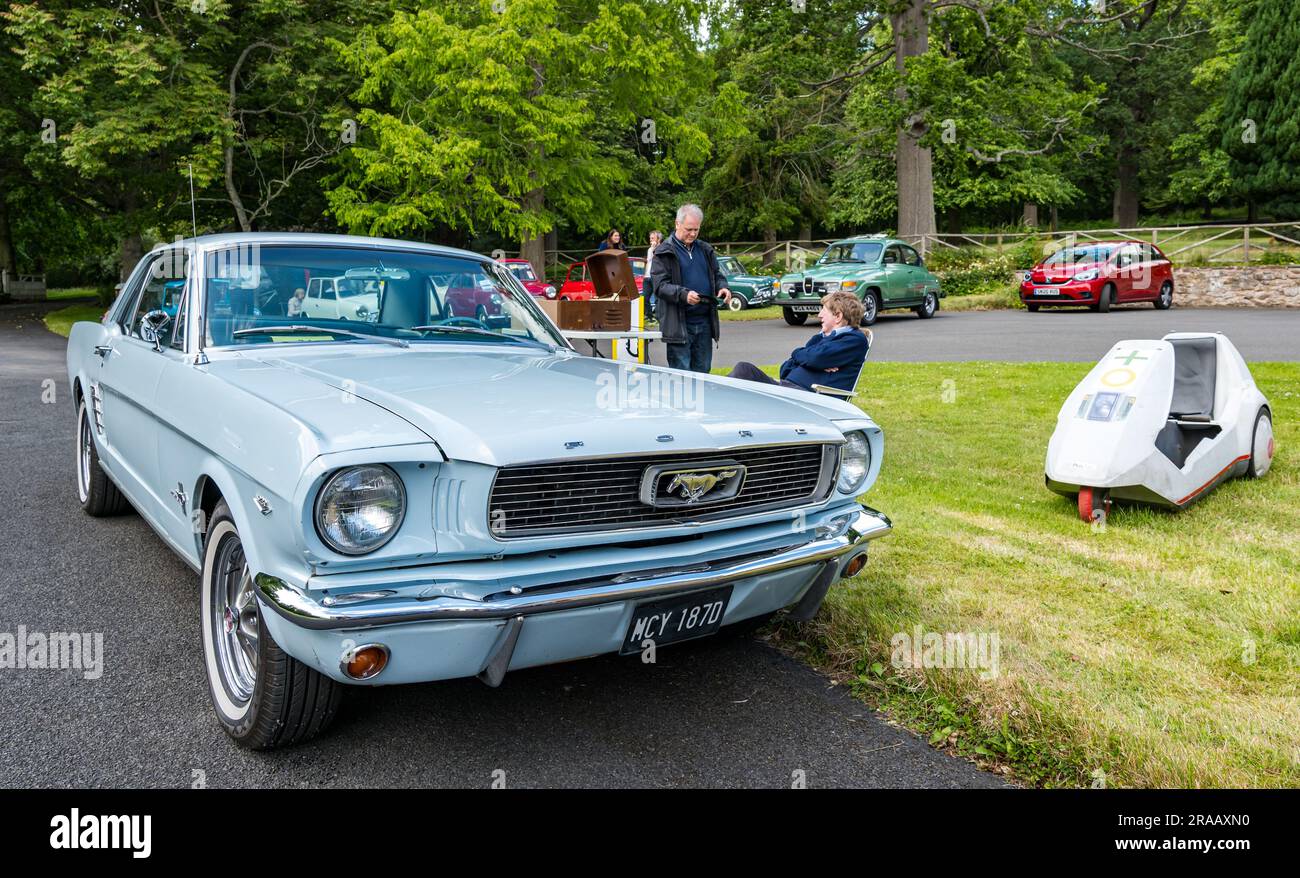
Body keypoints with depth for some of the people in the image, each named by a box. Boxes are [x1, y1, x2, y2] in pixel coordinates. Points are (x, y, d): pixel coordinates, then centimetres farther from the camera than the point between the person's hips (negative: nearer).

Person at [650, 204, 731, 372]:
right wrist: (684, 294, -29)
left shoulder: (705, 250, 16)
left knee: (703, 372, 12)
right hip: (679, 325, -6)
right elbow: (660, 286, -11)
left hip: (705, 322, 6)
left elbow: (717, 275, 23)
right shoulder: (664, 252, -3)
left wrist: (722, 287, -1)